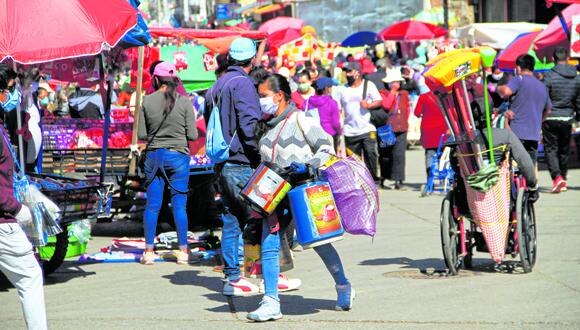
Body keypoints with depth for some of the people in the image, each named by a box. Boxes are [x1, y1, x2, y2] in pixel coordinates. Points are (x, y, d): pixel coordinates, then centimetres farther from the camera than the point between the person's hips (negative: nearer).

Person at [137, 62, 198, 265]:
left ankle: (149, 251, 7)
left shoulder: (147, 101, -3)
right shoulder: (184, 102, -7)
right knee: (179, 204, 5)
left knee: (152, 205, 6)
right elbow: (192, 135, -7)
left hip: (154, 155, 1)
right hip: (178, 156, -1)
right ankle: (183, 251, 7)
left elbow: (142, 135, -2)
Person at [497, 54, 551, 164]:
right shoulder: (543, 87, 18)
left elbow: (506, 92, -21)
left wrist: (499, 88, 0)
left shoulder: (519, 79, -3)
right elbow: (548, 110, 28)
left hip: (517, 132, -6)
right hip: (534, 135, 6)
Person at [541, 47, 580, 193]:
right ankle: (563, 179, 21)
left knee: (550, 149, 1)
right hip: (567, 119, 4)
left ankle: (557, 177, -18)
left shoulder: (549, 76, -12)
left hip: (550, 118, -4)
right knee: (564, 150, 14)